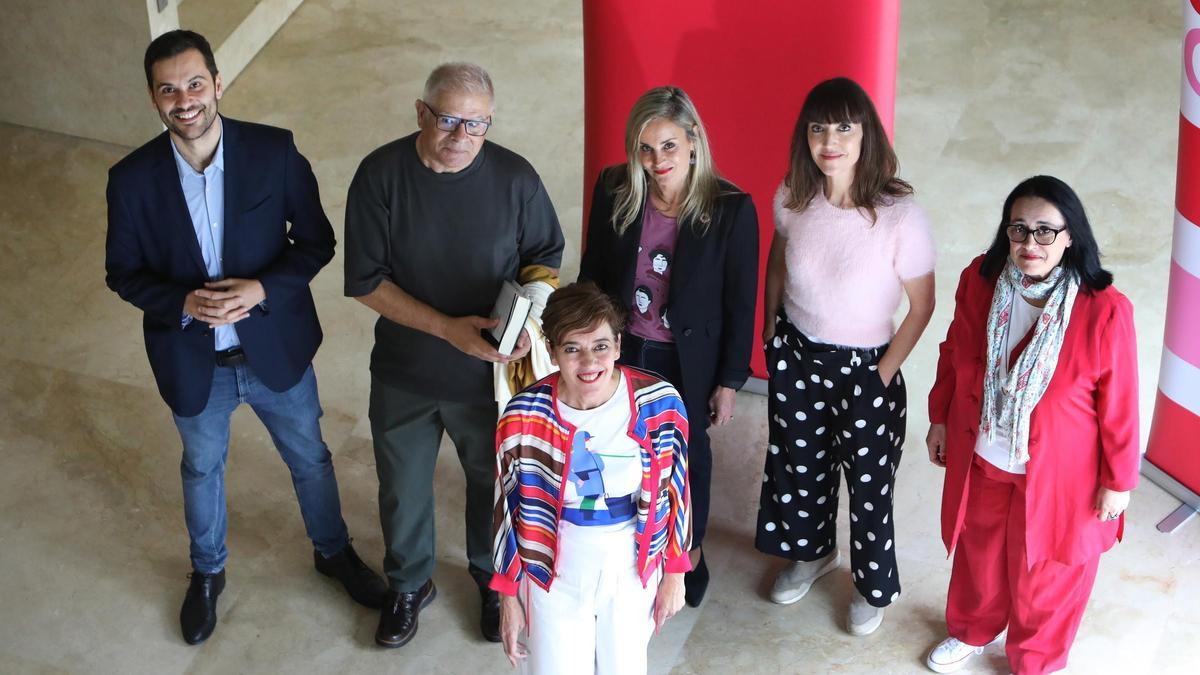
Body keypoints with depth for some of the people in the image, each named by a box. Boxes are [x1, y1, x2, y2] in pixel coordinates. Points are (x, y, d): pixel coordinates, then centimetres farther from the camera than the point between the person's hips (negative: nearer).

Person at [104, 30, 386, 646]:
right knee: (201, 471, 24)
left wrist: (263, 288, -25)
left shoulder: (275, 151, -17)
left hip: (276, 351, 0)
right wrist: (183, 303, -23)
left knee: (310, 458, 21)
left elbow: (316, 241, -9)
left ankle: (333, 551, 49)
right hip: (192, 362, 0)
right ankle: (207, 572, 50)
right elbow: (123, 272, -5)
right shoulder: (132, 178, -15)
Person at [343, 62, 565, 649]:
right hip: (404, 375, 0)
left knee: (493, 483, 21)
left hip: (489, 374, 0)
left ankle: (493, 579, 50)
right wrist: (447, 328, -25)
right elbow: (365, 281, -15)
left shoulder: (515, 178, -16)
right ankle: (409, 584, 49)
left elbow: (544, 257, -1)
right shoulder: (381, 175, -18)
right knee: (403, 489, 20)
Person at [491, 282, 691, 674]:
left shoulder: (660, 403, -17)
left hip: (631, 571, 1)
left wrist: (674, 573, 4)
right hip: (556, 574, -1)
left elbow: (675, 493, -2)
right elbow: (507, 508, -6)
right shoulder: (523, 417, -19)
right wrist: (508, 597, 0)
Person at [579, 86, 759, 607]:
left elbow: (740, 303, -10)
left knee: (688, 453, 20)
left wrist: (730, 380, -5)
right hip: (622, 350, 2)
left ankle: (690, 551, 46)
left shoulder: (731, 209, -20)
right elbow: (592, 272, 1)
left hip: (689, 359, -2)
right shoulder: (614, 190, -12)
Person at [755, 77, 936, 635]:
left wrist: (884, 375, -9)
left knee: (868, 482, 13)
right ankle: (812, 552, 53)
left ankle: (873, 585, 40)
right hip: (796, 355, 4)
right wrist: (770, 331, 11)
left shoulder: (901, 217, -26)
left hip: (865, 367, -4)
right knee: (799, 464, 24)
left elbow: (921, 306, -14)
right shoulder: (792, 197, -13)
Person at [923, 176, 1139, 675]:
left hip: (1057, 474, -3)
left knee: (1044, 575, 18)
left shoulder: (1104, 311, -26)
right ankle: (972, 631, 56)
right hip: (981, 460, 4)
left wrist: (1118, 480, -8)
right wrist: (940, 418, 11)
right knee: (979, 551, 27)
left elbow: (1119, 404, -15)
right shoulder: (979, 281, -14)